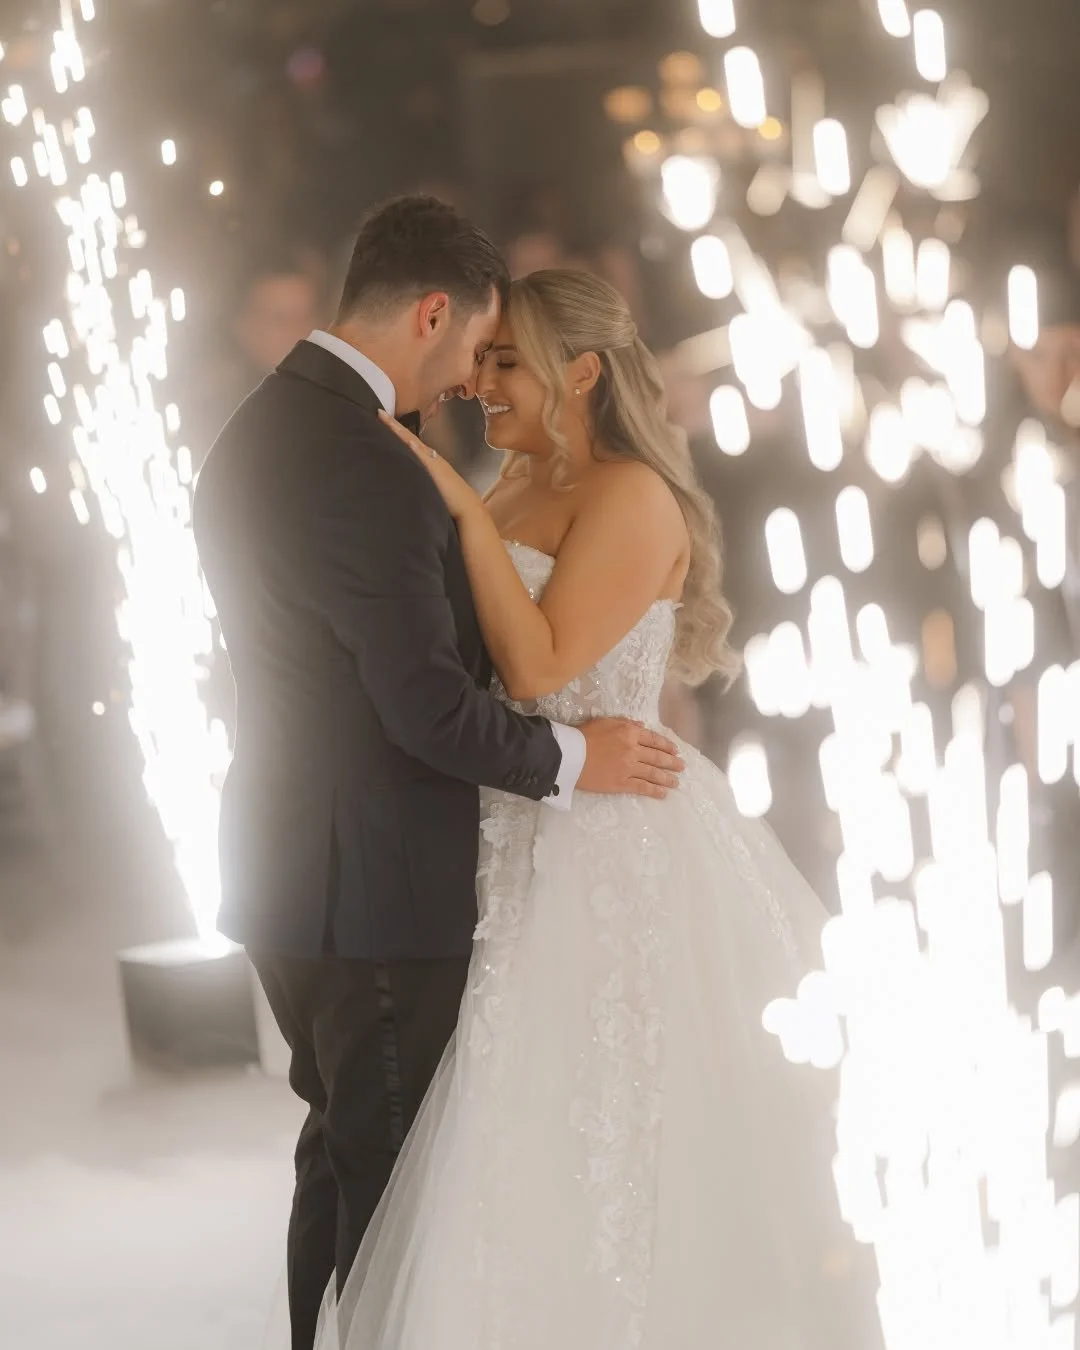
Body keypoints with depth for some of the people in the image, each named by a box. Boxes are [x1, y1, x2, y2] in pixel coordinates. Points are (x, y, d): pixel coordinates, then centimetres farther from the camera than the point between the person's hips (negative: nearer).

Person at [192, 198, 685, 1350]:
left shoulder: (255, 429, 8)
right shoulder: (368, 468, -23)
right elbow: (430, 708, -24)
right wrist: (571, 759, -9)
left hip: (289, 866, 10)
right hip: (376, 884, -10)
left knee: (342, 1151, 22)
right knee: (391, 1176, 3)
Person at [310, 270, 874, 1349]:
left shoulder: (630, 495, -12)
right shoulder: (509, 493, 12)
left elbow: (538, 665, -22)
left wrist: (465, 511, -20)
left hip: (609, 854, -8)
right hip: (523, 843, 8)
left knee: (594, 1148, -2)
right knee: (524, 1140, 11)